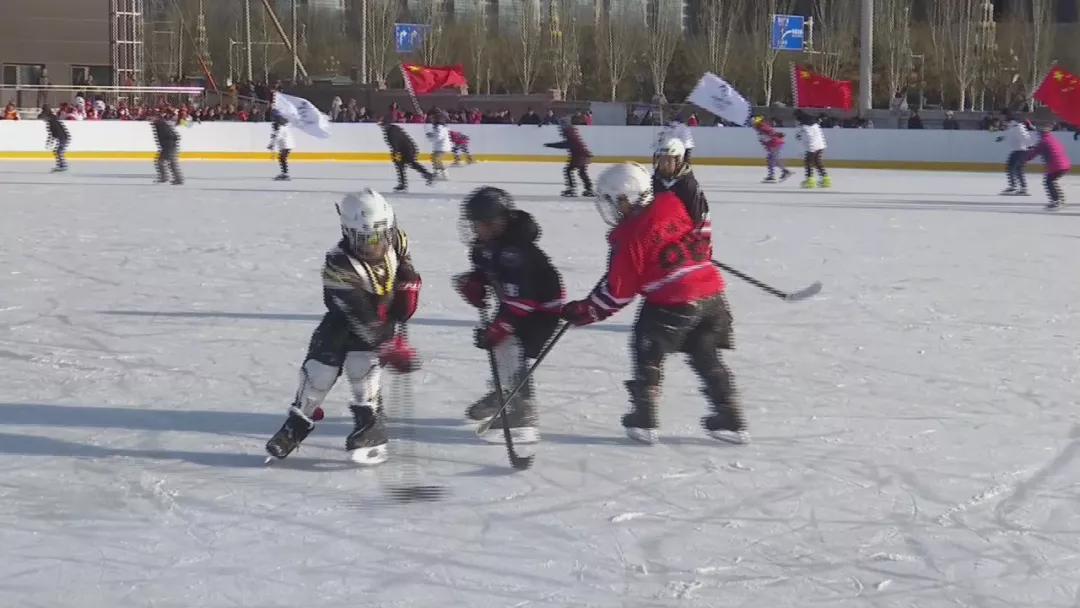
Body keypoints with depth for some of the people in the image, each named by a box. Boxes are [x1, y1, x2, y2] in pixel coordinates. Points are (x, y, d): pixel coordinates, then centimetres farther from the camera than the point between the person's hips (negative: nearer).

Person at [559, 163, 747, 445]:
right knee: (707, 358, 19)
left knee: (648, 355, 13)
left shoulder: (630, 237, -10)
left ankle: (643, 420, 12)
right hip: (712, 293, 6)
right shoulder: (673, 205, 5)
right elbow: (702, 239, 18)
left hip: (672, 304, -6)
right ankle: (731, 421, 20)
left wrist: (581, 312, 3)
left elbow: (617, 291, -6)